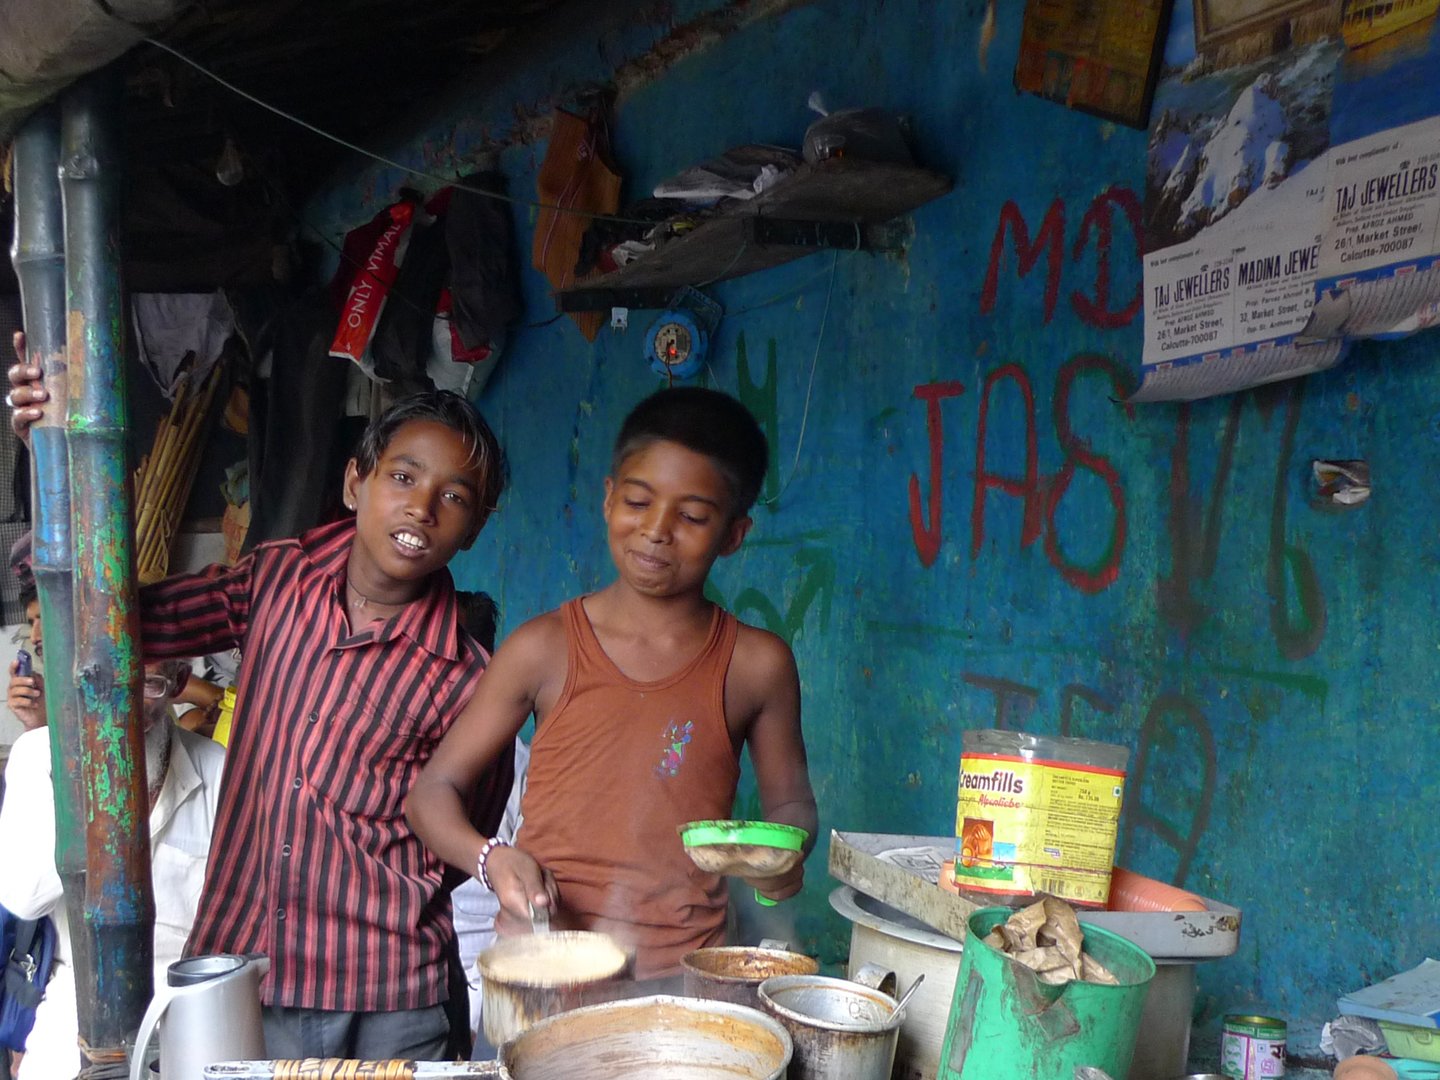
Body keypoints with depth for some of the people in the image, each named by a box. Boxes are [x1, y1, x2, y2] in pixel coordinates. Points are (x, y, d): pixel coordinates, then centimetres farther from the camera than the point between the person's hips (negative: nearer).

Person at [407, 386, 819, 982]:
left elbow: (789, 802, 15)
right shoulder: (544, 649, -1)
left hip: (684, 973, 0)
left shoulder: (757, 665, 1)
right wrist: (491, 859, -14)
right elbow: (434, 789, 5)